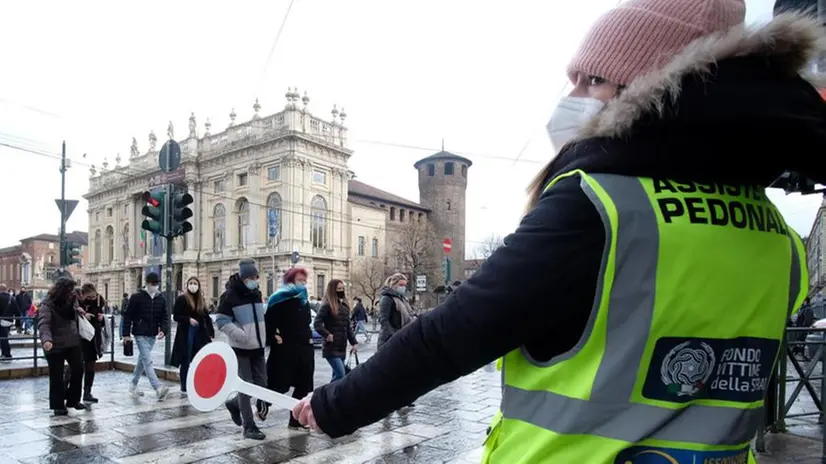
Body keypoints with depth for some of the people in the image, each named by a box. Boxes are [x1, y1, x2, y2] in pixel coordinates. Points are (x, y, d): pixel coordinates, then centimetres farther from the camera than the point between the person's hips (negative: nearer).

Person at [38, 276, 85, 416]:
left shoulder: (72, 298, 3)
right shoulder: (47, 304, -17)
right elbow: (43, 323, -30)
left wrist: (78, 311, 0)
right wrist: (46, 339, -47)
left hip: (73, 342, 6)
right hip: (55, 345, -6)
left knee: (78, 369, 6)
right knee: (56, 376, 3)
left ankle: (73, 399, 22)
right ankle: (58, 405, 16)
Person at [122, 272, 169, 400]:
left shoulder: (161, 299, 6)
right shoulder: (137, 297, -7)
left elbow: (164, 317, 7)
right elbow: (128, 316, -4)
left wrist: (163, 330, -9)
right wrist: (126, 333, -6)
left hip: (152, 335, 6)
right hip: (140, 334, -6)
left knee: (143, 359, 17)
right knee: (148, 361, -13)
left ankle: (133, 385, 33)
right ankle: (158, 388, -23)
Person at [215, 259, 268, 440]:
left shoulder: (256, 293, 10)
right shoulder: (230, 295, -11)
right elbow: (221, 321, -14)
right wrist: (241, 335, -24)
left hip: (257, 346, 7)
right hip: (240, 348, -6)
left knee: (261, 384, 7)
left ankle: (234, 403, 32)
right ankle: (249, 426, 5)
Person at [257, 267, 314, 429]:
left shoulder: (304, 301, 14)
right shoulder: (279, 300, -9)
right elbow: (267, 322, -12)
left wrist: (309, 337, 14)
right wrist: (273, 338, -17)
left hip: (304, 349, 7)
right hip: (285, 350, -7)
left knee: (304, 387, 7)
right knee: (280, 385, -2)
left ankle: (296, 420, 17)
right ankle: (263, 402, 30)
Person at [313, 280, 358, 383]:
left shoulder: (344, 306, 14)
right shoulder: (327, 305, -9)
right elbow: (317, 324, -16)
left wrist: (354, 342, 11)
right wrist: (327, 335, -26)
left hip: (342, 348, 7)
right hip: (331, 348, -7)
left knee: (337, 375, 10)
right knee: (340, 375, -15)